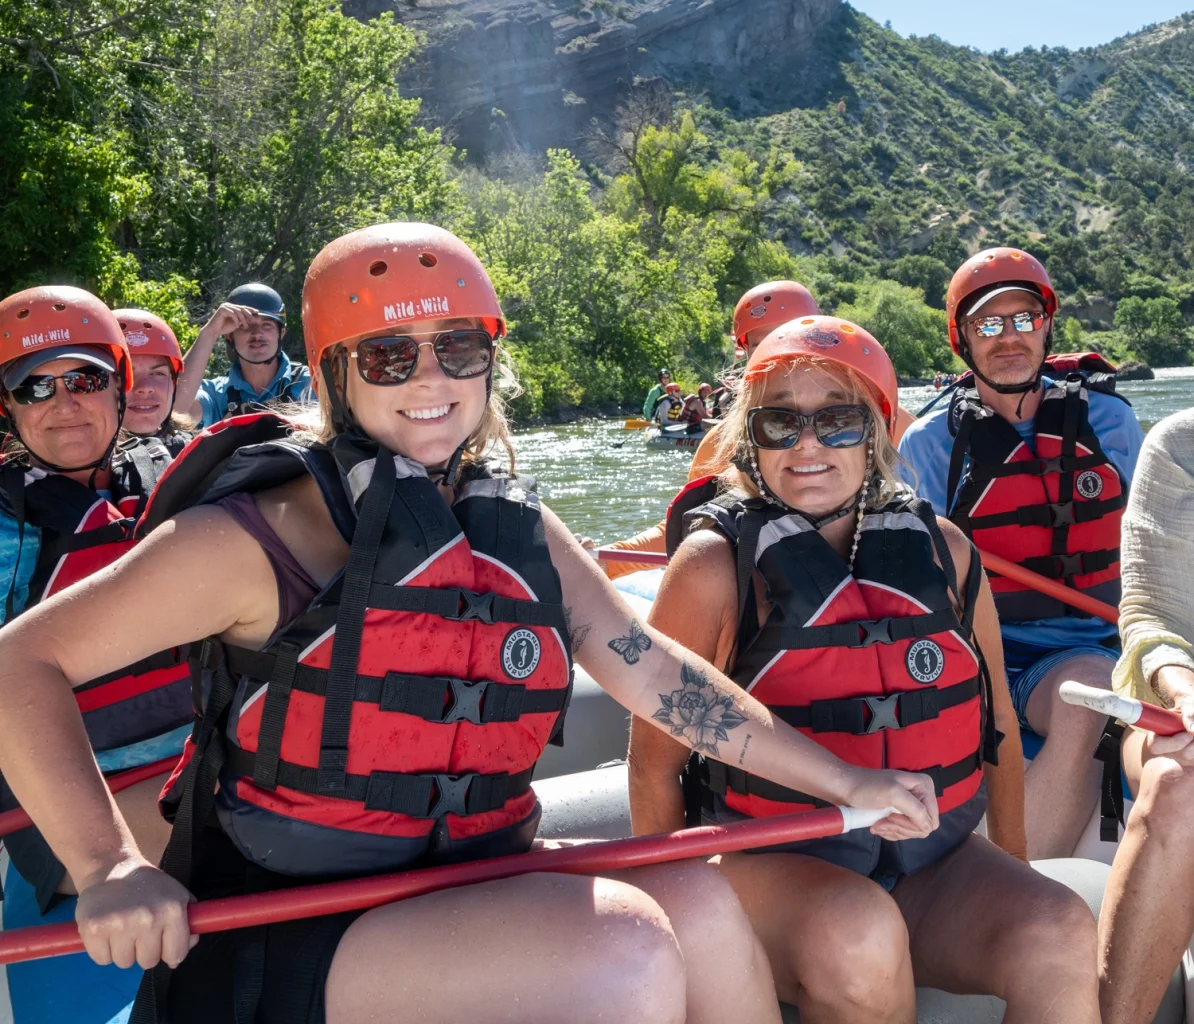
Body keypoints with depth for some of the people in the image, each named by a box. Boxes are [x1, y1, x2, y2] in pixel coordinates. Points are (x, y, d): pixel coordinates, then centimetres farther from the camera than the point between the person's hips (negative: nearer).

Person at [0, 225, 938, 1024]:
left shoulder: (519, 531, 7)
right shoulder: (261, 533, -10)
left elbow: (654, 673, 8)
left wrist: (846, 784, 6)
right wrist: (109, 865, -23)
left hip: (466, 890, 6)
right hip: (281, 936, -5)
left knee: (695, 901, -17)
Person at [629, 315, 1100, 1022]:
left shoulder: (941, 548, 6)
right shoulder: (717, 562, -6)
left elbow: (998, 725, 18)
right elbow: (655, 760, -2)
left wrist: (1016, 872, 21)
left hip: (933, 860, 3)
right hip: (771, 863, -2)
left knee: (1061, 936, -24)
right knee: (859, 934, -33)